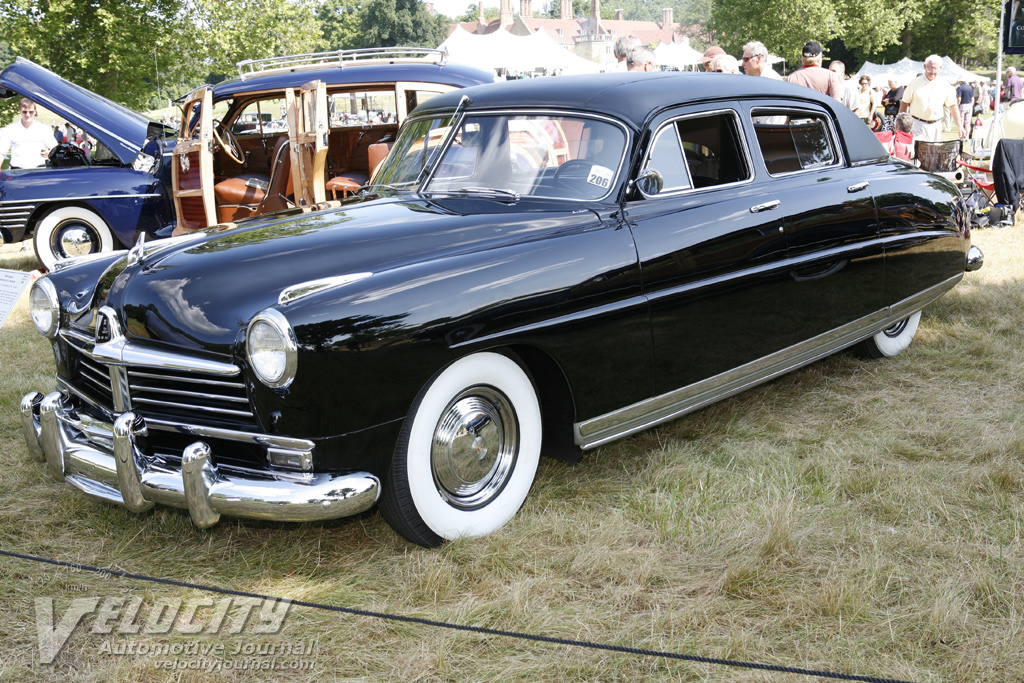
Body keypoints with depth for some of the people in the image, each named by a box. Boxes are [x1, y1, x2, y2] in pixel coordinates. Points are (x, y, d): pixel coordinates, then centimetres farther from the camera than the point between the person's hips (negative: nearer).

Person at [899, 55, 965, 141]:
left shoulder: (945, 85, 4)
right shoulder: (915, 83, -2)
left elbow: (952, 105, 7)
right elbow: (904, 103, 3)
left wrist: (960, 126, 2)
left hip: (935, 126, 3)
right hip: (917, 124, -3)